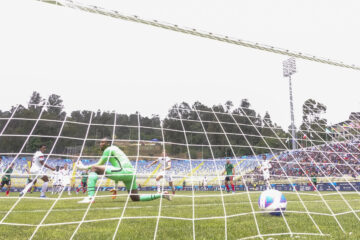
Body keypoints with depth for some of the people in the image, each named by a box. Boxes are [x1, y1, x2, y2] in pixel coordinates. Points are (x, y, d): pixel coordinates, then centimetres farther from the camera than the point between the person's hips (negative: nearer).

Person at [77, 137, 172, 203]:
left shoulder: (109, 149, 6)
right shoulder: (115, 149, 33)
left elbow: (100, 164, 0)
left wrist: (84, 167, 10)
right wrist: (116, 186, 35)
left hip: (123, 171, -9)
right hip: (131, 173, 9)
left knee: (93, 169, -6)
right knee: (135, 198, 18)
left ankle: (90, 197, -22)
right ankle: (161, 194, 16)